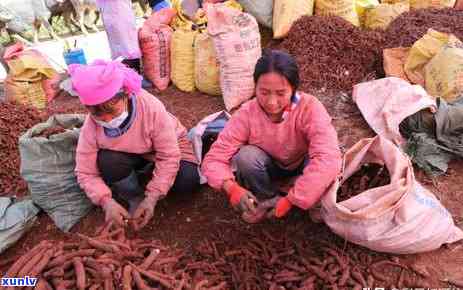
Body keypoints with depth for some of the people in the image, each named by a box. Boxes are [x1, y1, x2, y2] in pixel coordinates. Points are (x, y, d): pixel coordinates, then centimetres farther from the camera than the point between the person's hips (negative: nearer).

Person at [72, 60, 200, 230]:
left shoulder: (151, 107, -36)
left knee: (187, 182, -25)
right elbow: (86, 173, -19)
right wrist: (106, 201, -37)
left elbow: (169, 157, -30)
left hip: (170, 147, 0)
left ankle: (143, 179, 2)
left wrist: (152, 198, -37)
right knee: (107, 161, -32)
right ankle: (133, 197, -4)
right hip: (130, 155, 1)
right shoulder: (91, 126, -27)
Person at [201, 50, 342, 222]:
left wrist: (289, 201, -45)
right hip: (270, 167, 1)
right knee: (246, 156, -31)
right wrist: (232, 188, -45)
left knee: (322, 167, -34)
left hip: (302, 165, -1)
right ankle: (272, 201, -8)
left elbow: (328, 158, -43)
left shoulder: (309, 108, -31)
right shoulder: (246, 114, -26)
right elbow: (214, 159, -25)